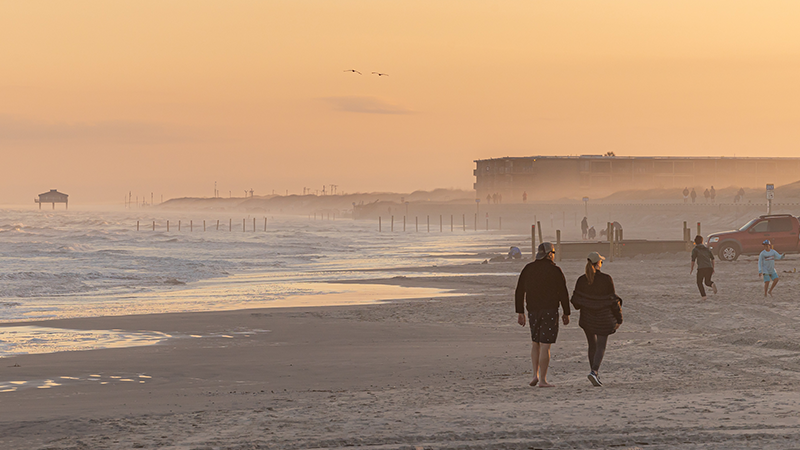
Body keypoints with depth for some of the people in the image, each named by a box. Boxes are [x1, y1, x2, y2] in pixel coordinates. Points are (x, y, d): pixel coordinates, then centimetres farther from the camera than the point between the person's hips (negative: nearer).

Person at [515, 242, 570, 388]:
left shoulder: (528, 269, 6)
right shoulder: (555, 270, -7)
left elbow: (519, 292, 5)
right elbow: (563, 294, -6)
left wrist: (520, 313, 9)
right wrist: (566, 313, 4)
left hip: (533, 310, 4)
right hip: (550, 310, -4)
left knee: (535, 343, 20)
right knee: (545, 345, -4)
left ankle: (535, 375, 12)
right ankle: (542, 380, -5)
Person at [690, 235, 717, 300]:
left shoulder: (695, 249, 6)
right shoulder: (707, 248, 20)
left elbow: (693, 260, -2)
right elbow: (712, 258, 17)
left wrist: (692, 268, 10)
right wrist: (713, 268, 23)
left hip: (701, 268, -4)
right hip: (709, 267, 4)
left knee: (699, 282, 14)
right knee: (707, 282, 18)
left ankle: (703, 295, 4)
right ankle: (712, 284, -17)